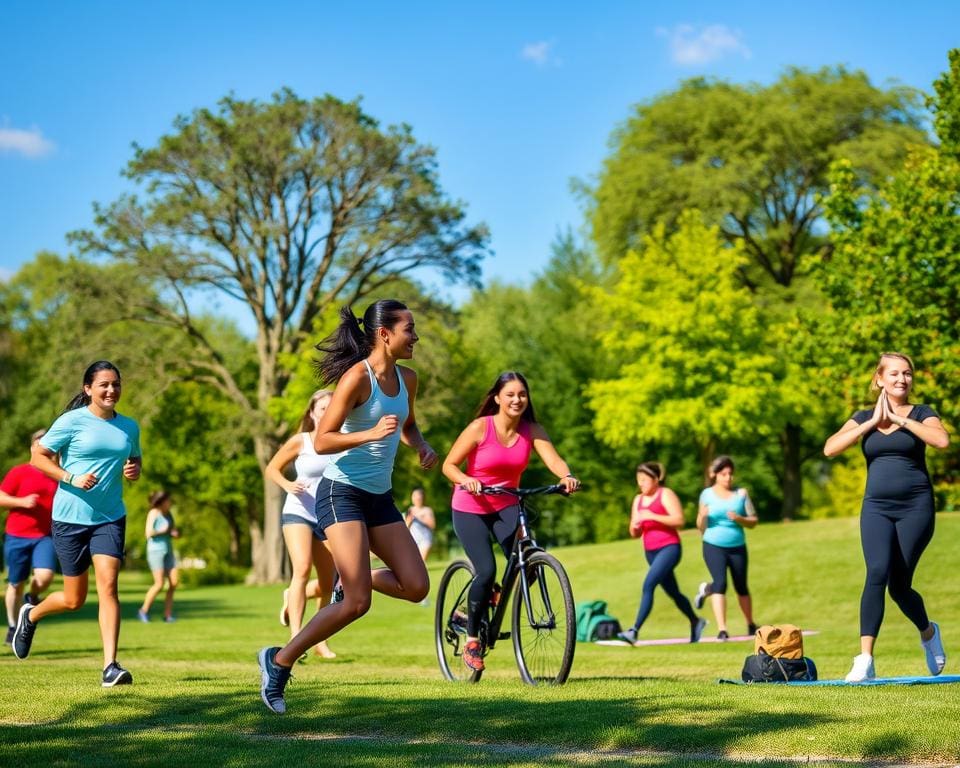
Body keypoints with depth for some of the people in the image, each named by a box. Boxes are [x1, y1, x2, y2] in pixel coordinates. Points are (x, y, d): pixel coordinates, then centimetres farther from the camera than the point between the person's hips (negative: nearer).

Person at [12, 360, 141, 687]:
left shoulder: (129, 427, 8)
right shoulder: (73, 421, -7)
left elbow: (134, 460, 23)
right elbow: (38, 455, -5)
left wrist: (134, 470, -1)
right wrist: (71, 478, -18)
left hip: (110, 518, 3)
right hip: (70, 518, -3)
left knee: (107, 586, -14)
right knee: (75, 600, 6)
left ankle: (110, 666, -15)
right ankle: (31, 615, 39)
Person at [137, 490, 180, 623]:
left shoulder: (168, 515, 12)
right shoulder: (153, 513, -9)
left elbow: (176, 533, 18)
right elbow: (149, 533, -18)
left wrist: (175, 533, -4)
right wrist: (163, 531, -7)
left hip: (168, 551, 7)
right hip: (155, 550, -7)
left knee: (174, 582, -4)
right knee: (159, 584, -12)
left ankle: (167, 614, 1)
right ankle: (143, 611, 4)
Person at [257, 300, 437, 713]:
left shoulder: (407, 379, 8)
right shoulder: (357, 377, -15)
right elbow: (322, 441, -17)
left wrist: (422, 446, 6)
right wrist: (371, 434, -30)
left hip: (379, 497, 7)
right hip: (342, 492, -7)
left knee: (416, 587, -3)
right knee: (357, 604, -15)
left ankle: (354, 575, 23)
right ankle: (278, 662, -1)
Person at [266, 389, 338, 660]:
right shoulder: (300, 441, -5)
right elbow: (272, 468, 4)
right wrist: (287, 484, -15)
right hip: (298, 513, -4)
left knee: (329, 585, 8)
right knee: (302, 569, -25)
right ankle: (296, 636, -26)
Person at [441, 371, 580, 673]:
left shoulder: (532, 430, -5)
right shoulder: (480, 427, -15)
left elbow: (553, 458, -21)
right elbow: (449, 465, -12)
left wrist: (567, 476, -42)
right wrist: (466, 480, -33)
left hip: (506, 506, 3)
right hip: (470, 509, -3)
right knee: (487, 571, -20)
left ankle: (493, 596, 18)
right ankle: (471, 640, 1)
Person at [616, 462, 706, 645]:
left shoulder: (666, 495, -4)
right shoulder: (638, 500, 14)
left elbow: (679, 521, -15)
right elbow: (635, 534, 17)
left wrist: (652, 516, -19)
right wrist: (635, 526, -7)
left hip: (669, 548, -8)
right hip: (650, 551, 8)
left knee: (648, 585, -22)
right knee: (672, 592, 15)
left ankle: (635, 630, -28)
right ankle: (695, 622, 35)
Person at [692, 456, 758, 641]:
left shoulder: (741, 493, 2)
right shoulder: (707, 494, 1)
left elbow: (753, 521, 3)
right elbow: (701, 528, 4)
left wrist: (739, 519, -16)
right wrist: (702, 516, -17)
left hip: (738, 547, 1)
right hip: (713, 546, -1)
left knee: (741, 587, 12)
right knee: (720, 582, -17)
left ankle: (751, 625, 34)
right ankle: (722, 629, -14)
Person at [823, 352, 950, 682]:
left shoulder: (921, 414, 5)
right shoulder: (863, 418, 11)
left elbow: (942, 440, -18)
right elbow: (830, 448, -5)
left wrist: (899, 419, -13)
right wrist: (872, 422, -7)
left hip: (915, 506, -1)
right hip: (876, 507, 1)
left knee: (899, 585, 1)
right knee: (877, 573, -20)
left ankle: (928, 632, 34)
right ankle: (865, 660, -23)